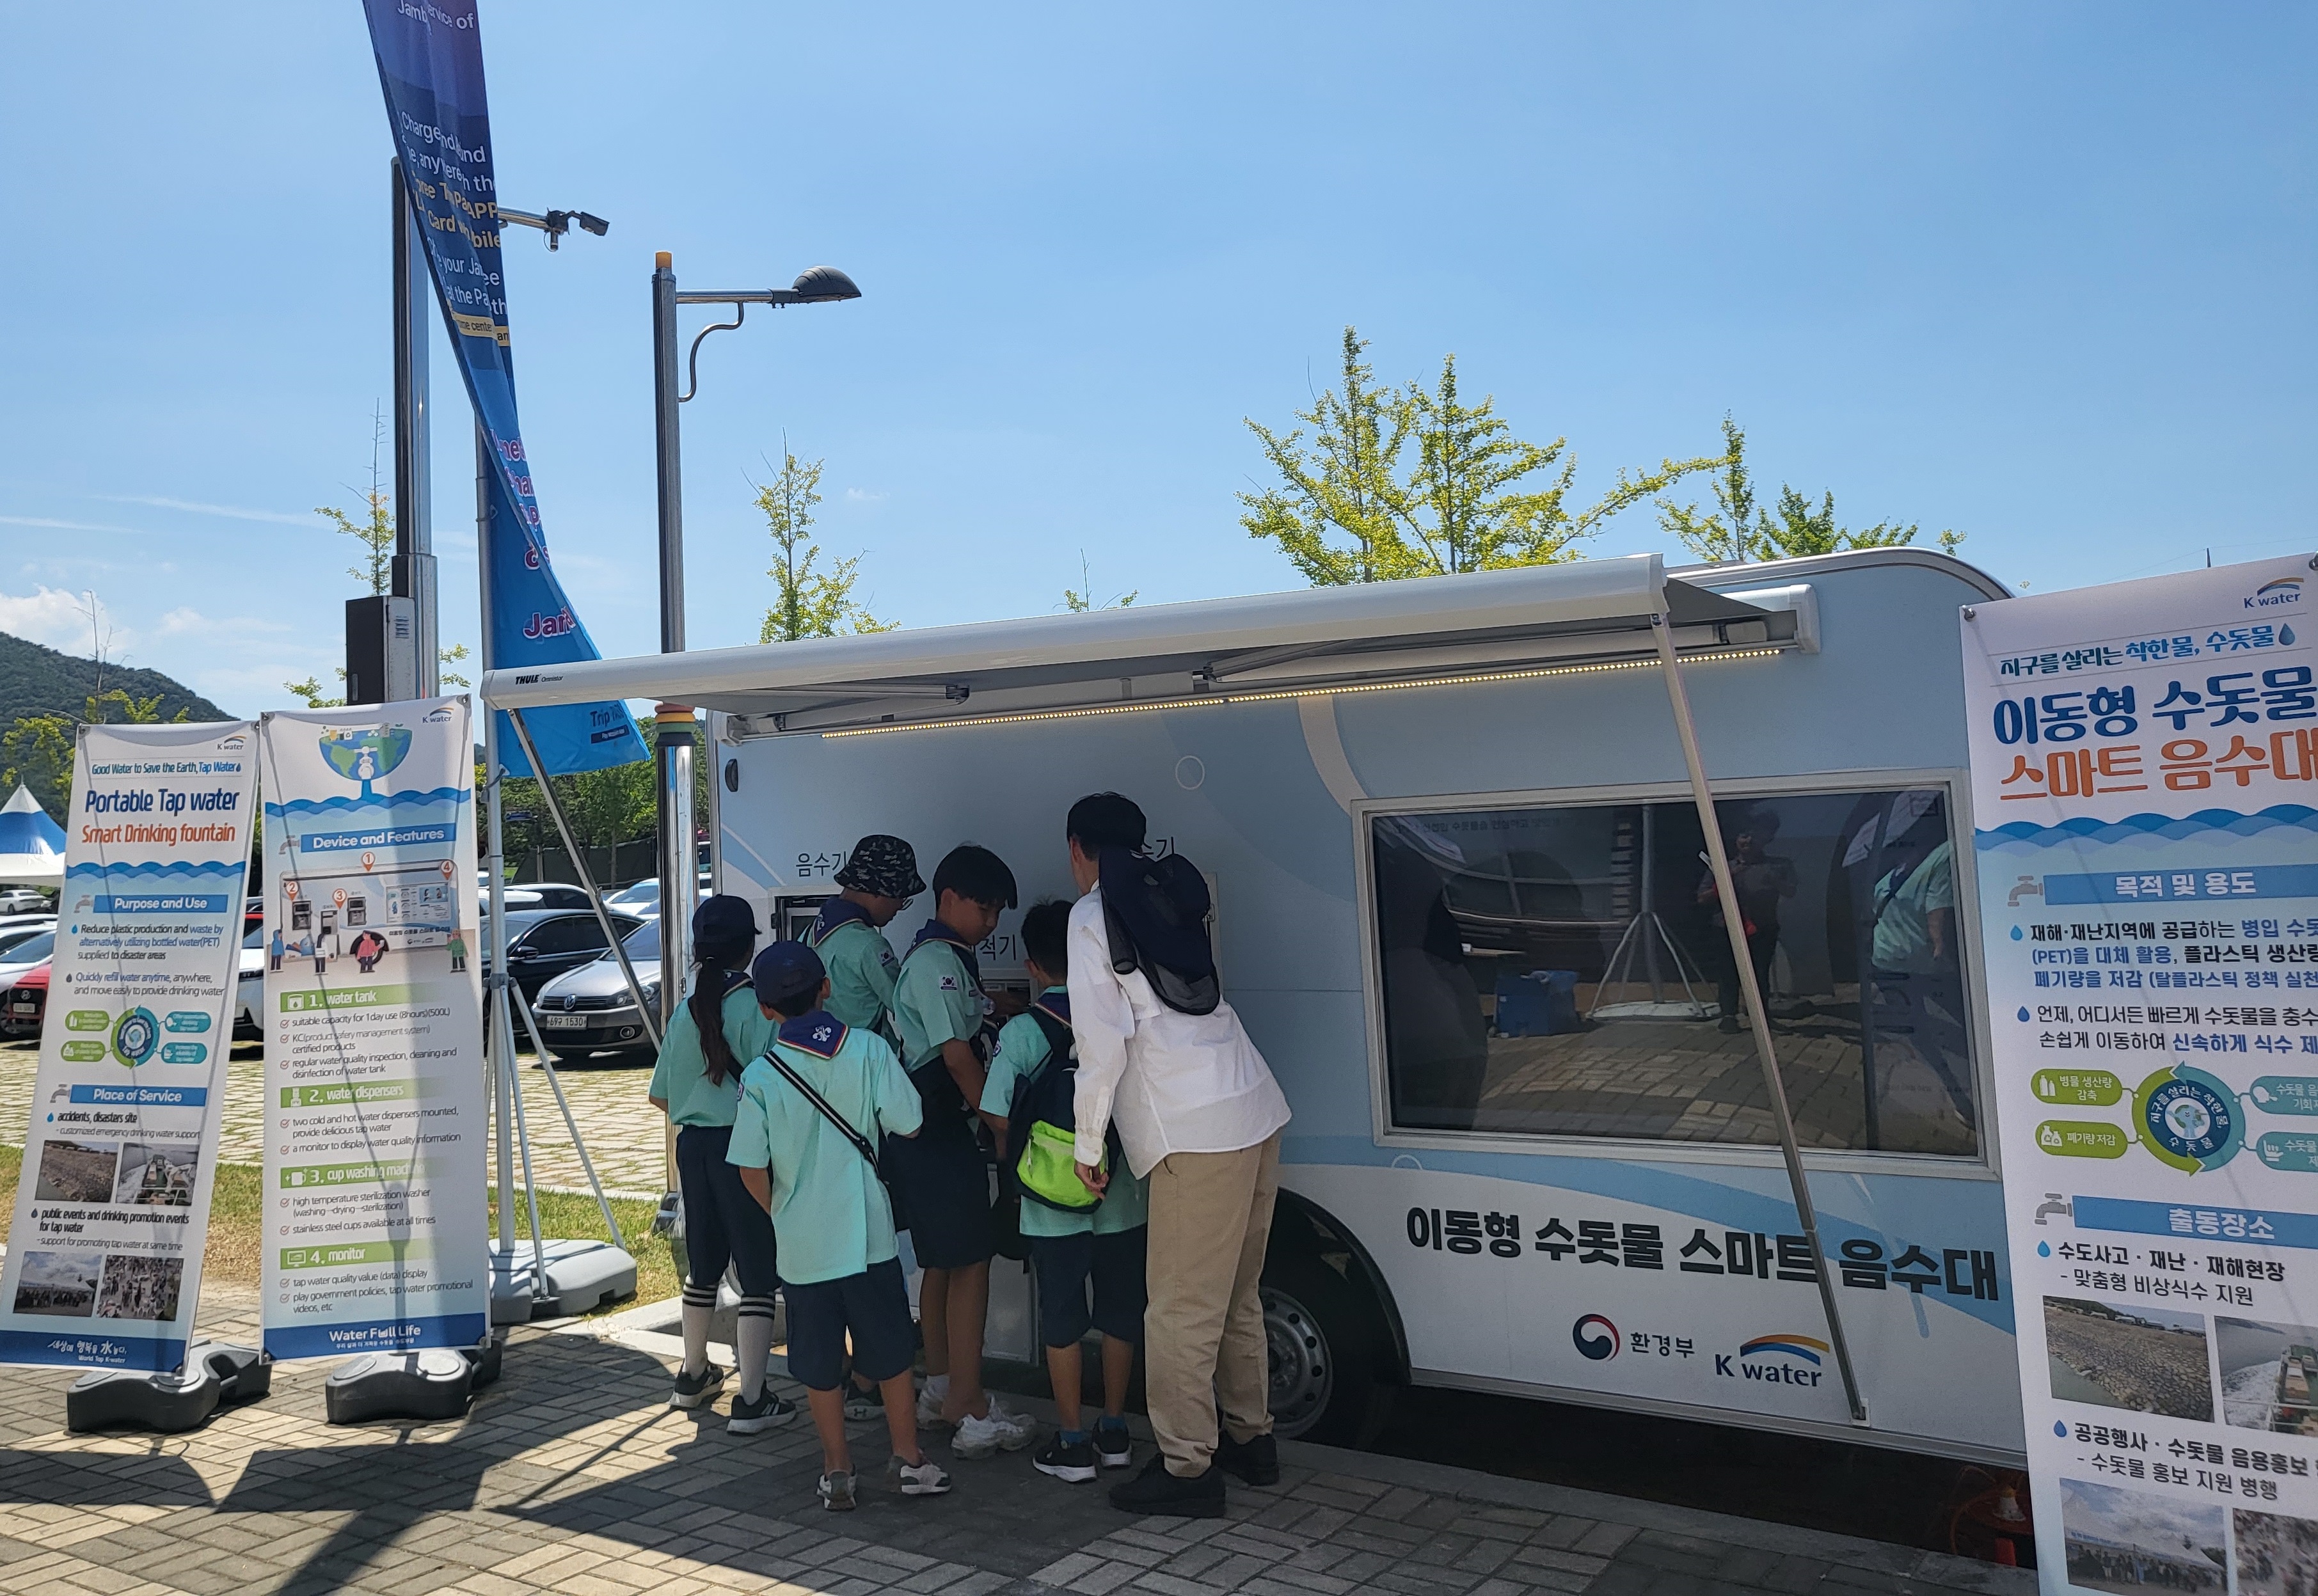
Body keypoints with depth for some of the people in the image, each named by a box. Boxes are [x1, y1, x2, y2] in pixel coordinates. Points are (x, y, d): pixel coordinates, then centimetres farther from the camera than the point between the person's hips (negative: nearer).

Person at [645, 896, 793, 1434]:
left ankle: (693, 1376, 36)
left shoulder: (686, 1011, 5)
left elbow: (660, 1096, 13)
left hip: (693, 1145, 7)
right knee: (758, 1274, 0)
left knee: (703, 1265, 22)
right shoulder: (755, 1006, -14)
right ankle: (751, 1400, 1)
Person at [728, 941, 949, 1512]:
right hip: (868, 1236, 0)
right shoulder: (869, 1049, -9)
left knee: (820, 1366, 13)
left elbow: (752, 1170, -5)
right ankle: (908, 1460, 22)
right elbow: (909, 1126, -4)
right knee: (891, 1353, 13)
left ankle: (837, 1471, 22)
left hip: (803, 1246, 0)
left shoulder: (759, 1076, -8)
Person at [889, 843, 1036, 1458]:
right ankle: (971, 1410, -5)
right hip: (939, 1131, -11)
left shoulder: (950, 959, 17)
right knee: (970, 1262, -9)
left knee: (942, 1261, 16)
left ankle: (942, 1389, 27)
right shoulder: (937, 961, -16)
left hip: (931, 1130, 11)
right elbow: (958, 1055, -18)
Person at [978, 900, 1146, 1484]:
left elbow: (998, 1118, -9)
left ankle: (1073, 1445, 15)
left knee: (1062, 1320, 9)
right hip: (1121, 1199, 3)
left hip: (1053, 1205, -2)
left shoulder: (1020, 1032, -11)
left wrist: (1010, 1153, 12)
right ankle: (1114, 1433, 25)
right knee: (1120, 1313, 15)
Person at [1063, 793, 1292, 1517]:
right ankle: (1250, 1437, 31)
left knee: (1182, 1307, 1)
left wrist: (1087, 1146, 0)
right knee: (1234, 1294, 20)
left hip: (1195, 1132, -8)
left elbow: (1104, 1042, -11)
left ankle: (1187, 1468, 9)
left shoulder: (1092, 919, -4)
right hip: (1255, 1110, 8)